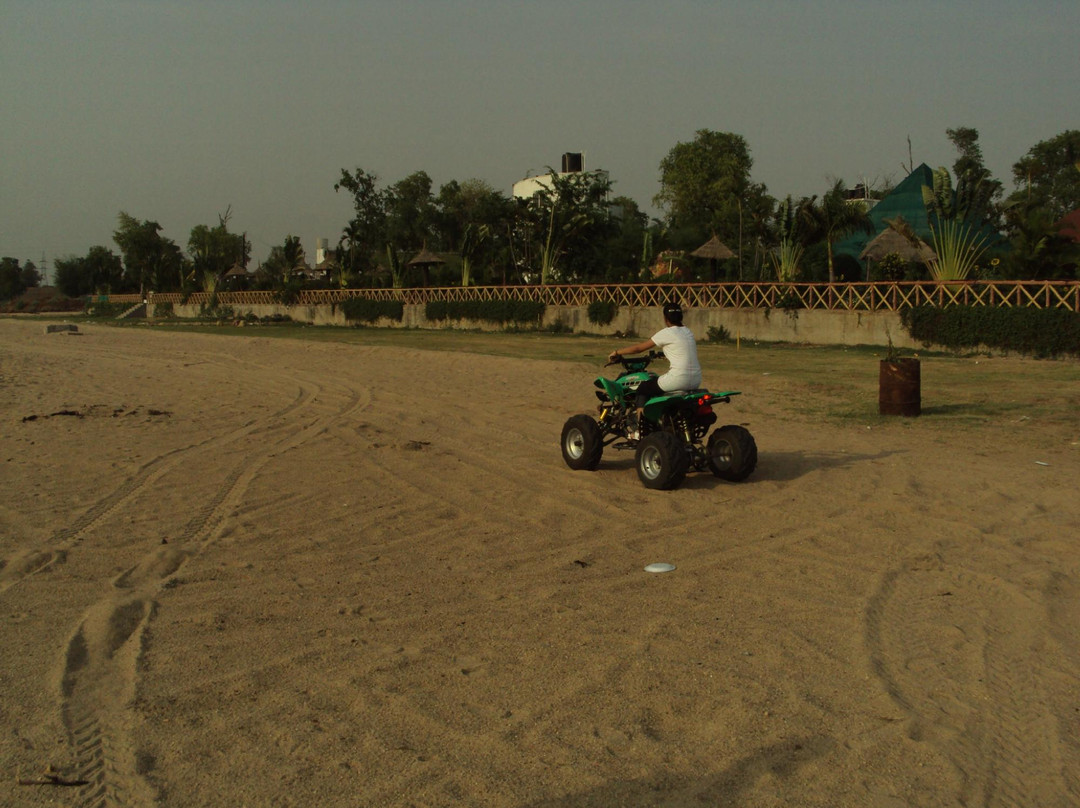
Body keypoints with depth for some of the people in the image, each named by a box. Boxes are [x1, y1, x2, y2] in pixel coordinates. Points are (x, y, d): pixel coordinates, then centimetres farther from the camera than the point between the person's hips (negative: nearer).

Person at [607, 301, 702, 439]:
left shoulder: (667, 333, -7)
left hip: (678, 379, -8)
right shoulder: (688, 332, 14)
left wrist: (617, 352, 9)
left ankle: (637, 429, 8)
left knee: (643, 388, 11)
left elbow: (639, 348, -2)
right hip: (696, 380, 8)